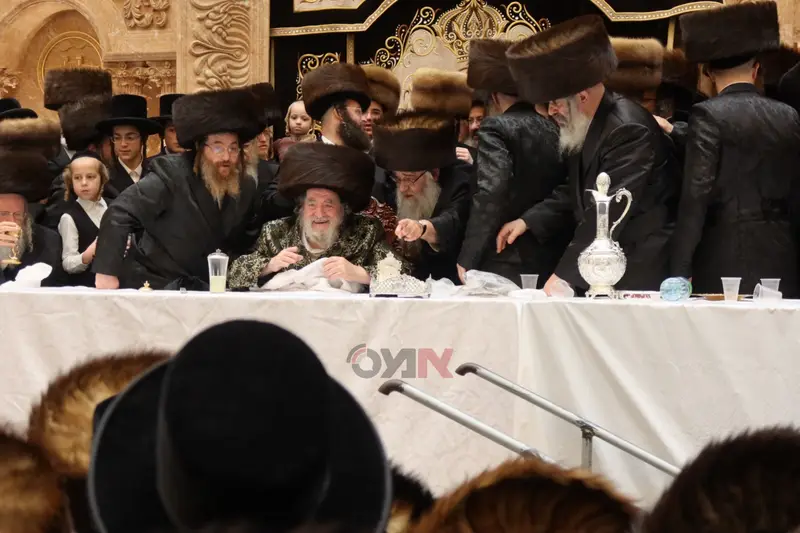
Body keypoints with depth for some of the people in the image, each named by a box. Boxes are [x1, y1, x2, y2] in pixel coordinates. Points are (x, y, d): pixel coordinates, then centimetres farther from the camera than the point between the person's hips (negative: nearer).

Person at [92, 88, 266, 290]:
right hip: (153, 285, -5)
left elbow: (248, 241, 19)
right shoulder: (172, 174, -15)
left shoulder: (246, 189, 2)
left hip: (205, 289, 5)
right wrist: (107, 271, -25)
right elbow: (119, 213, -20)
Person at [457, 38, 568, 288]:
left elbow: (489, 195, -19)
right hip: (550, 265, 7)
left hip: (505, 267, -7)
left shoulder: (497, 128, -8)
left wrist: (467, 260, -15)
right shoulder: (552, 129, 12)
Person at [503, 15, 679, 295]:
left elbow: (609, 213, -27)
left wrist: (566, 274, -28)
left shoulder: (629, 130, -21)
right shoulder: (586, 129, 9)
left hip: (640, 276, -9)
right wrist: (528, 221, 10)